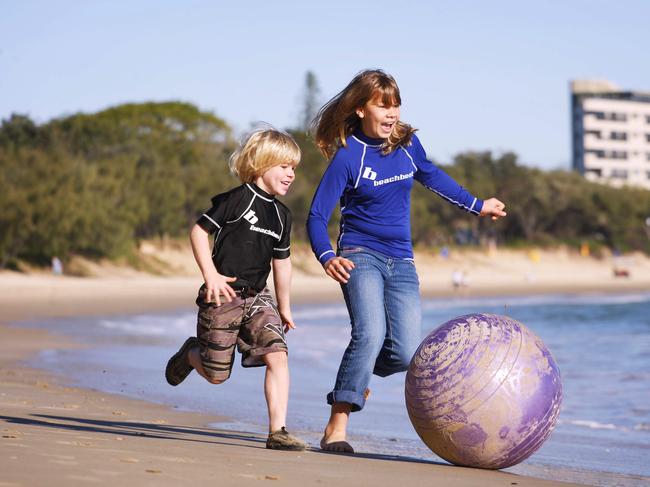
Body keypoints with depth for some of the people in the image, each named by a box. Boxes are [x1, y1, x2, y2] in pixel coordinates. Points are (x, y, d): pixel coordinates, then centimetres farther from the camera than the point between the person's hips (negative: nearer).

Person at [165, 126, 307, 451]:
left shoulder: (282, 215, 12)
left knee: (277, 356, -16)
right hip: (223, 295, -5)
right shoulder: (236, 199, -9)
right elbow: (199, 231, -8)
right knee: (216, 374, 1)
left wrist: (284, 307, 23)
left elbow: (281, 262, 21)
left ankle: (277, 431, -14)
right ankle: (190, 354, 37)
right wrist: (210, 274, -17)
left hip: (257, 297, 5)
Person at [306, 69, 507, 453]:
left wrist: (477, 205, 36)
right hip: (361, 256, -5)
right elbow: (317, 217, -11)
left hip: (401, 262, 5)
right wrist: (327, 258, -30)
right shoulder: (347, 157, -11)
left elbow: (431, 176, 26)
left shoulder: (407, 143, 4)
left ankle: (355, 374, 25)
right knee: (371, 333, -28)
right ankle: (337, 426, -22)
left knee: (407, 354, -8)